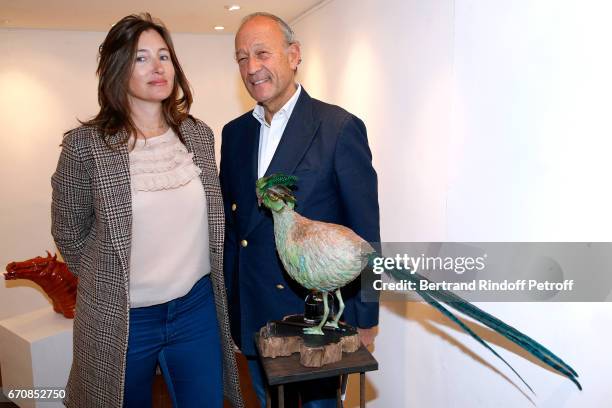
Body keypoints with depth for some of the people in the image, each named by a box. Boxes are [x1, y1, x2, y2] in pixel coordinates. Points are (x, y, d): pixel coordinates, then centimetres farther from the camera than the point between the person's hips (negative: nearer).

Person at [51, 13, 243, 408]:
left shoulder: (198, 134, 0)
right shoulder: (85, 144, -11)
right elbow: (69, 232, 1)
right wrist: (106, 281, 8)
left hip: (198, 307, 3)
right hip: (121, 319, -2)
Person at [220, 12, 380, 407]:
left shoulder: (340, 127, -13)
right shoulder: (235, 133, 5)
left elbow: (364, 234, -11)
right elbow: (230, 220, 10)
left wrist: (365, 320, -9)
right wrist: (227, 298, 8)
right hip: (251, 317, 6)